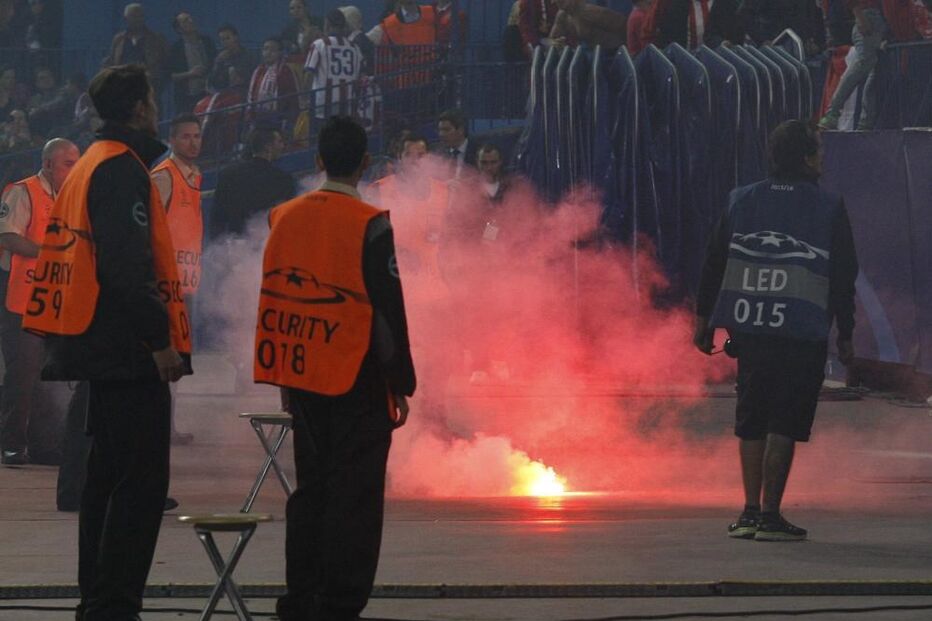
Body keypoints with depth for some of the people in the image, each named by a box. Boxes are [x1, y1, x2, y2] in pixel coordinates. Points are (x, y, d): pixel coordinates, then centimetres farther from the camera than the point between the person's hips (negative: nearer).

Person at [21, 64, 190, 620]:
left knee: (109, 474, 16)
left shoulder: (90, 164, 17)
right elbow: (129, 267, -22)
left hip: (100, 346, 11)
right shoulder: (123, 169, -14)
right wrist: (160, 339, -21)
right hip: (129, 350, -11)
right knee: (143, 479, -10)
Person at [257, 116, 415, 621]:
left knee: (310, 488, 15)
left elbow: (276, 297, 11)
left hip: (301, 374, 6)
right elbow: (388, 308, -11)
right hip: (357, 380, -6)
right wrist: (400, 383, -3)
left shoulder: (283, 217, 5)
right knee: (354, 495, -1)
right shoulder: (370, 225, -12)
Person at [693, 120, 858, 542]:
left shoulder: (742, 202, 10)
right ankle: (769, 515, -5)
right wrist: (845, 336, 6)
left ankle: (750, 511, 14)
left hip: (748, 329, 4)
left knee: (752, 422, 13)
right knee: (784, 425, -2)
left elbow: (714, 263, 11)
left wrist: (703, 320, 17)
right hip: (801, 334, -4)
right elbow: (844, 278, 0)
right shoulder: (828, 209, -1)